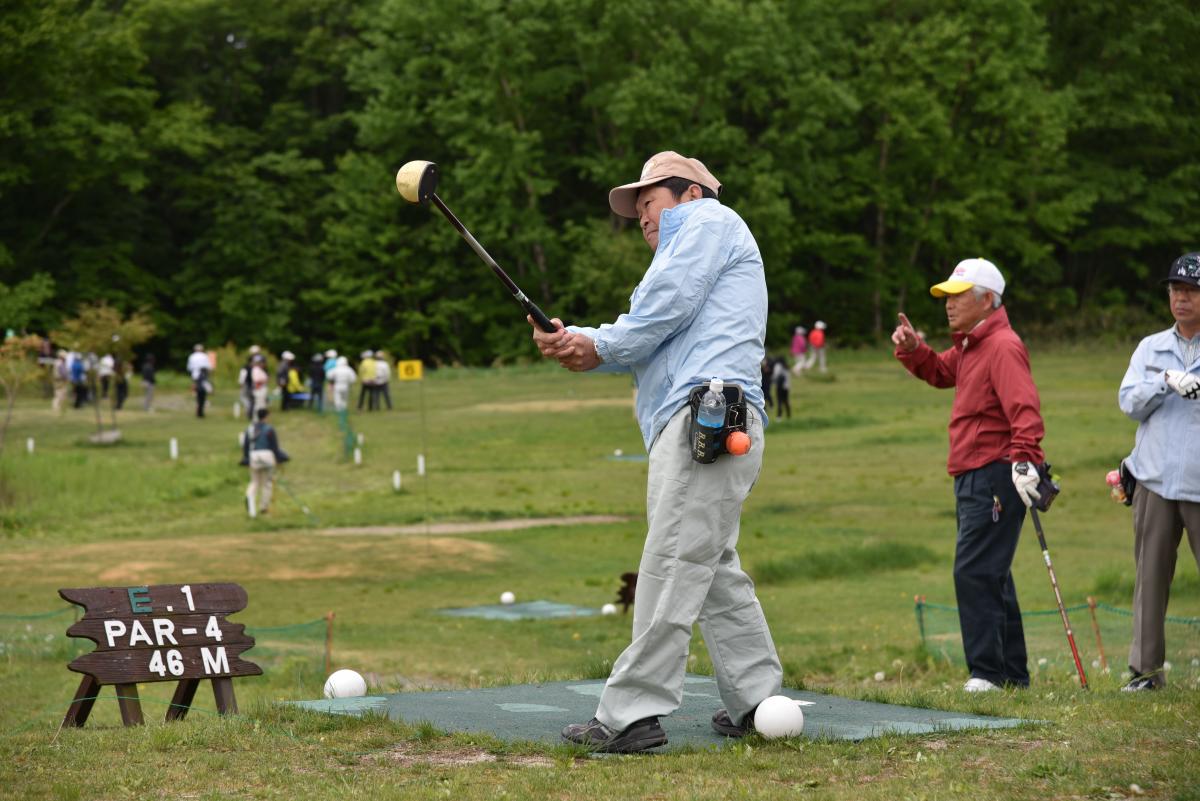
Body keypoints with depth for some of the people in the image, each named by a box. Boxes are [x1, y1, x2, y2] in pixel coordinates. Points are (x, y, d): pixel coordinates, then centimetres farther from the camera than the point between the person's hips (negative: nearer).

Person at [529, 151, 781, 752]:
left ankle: (631, 714, -17)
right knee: (714, 571, 11)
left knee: (672, 567, -13)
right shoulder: (681, 251, 35)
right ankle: (756, 702, 13)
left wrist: (601, 347, 7)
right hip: (691, 426, 11)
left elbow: (663, 312, -8)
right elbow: (643, 343, 20)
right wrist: (579, 342, 3)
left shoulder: (709, 220, 5)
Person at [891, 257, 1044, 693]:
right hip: (973, 478, 11)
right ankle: (1013, 673, 21)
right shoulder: (969, 346, 16)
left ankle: (989, 671, -11)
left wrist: (1024, 461, -37)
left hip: (995, 477, -11)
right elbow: (939, 372, 32)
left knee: (974, 573, -13)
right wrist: (912, 350, 13)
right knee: (990, 575, 14)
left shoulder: (1002, 347, -15)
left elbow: (1025, 410, -26)